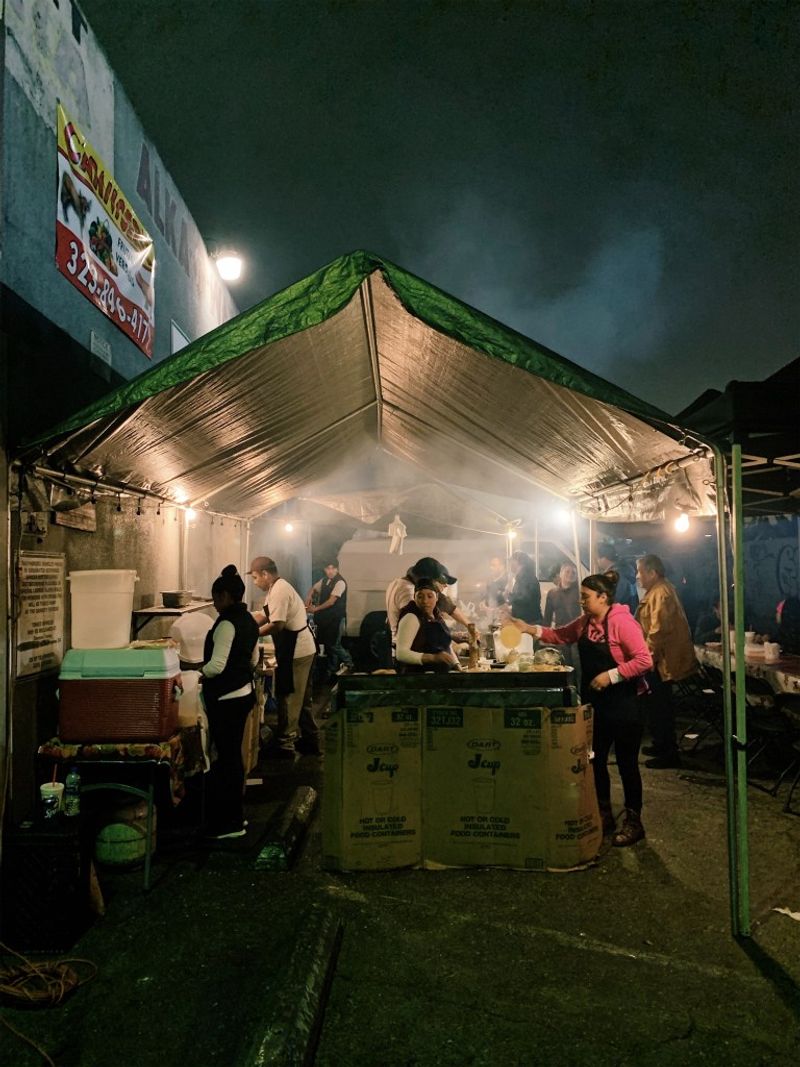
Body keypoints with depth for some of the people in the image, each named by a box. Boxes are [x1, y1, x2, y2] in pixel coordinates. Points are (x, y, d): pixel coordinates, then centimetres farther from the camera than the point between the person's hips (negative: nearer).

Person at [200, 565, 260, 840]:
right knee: (233, 754, 17)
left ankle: (231, 823, 12)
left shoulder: (226, 623, -19)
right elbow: (254, 660, 19)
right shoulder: (248, 620, 9)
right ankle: (234, 814, 29)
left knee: (226, 757, 1)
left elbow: (216, 665, -22)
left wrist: (201, 672, -3)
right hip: (243, 692, 9)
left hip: (226, 698, -9)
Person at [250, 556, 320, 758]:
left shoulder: (278, 591, -18)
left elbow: (277, 625, -25)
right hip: (303, 649, 10)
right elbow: (262, 616, 17)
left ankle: (284, 745, 9)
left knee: (288, 698, 0)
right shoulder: (278, 588, 15)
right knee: (302, 698, 18)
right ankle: (310, 741, 27)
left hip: (295, 652, -10)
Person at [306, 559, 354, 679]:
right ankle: (332, 670, 21)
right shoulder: (324, 580, 9)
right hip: (326, 618, 8)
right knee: (327, 644, 10)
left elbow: (331, 601, -20)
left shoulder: (340, 582, -15)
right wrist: (309, 596, 3)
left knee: (334, 644, -7)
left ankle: (348, 662, 16)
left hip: (336, 618, -8)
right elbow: (313, 588, 26)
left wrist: (316, 609, -17)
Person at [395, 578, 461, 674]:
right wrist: (433, 658, -28)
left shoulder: (438, 618, 14)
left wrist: (457, 667, 5)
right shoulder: (411, 618, -10)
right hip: (418, 675, -6)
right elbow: (401, 653, -19)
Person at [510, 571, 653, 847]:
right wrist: (530, 629, 5)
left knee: (626, 763, 5)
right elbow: (560, 635, 17)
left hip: (623, 703, -8)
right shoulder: (585, 622, 5)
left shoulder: (622, 622, -18)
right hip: (594, 702, 8)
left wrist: (612, 675, -25)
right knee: (596, 760, 15)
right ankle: (604, 814, 32)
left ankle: (633, 822, 21)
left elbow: (644, 661, -22)